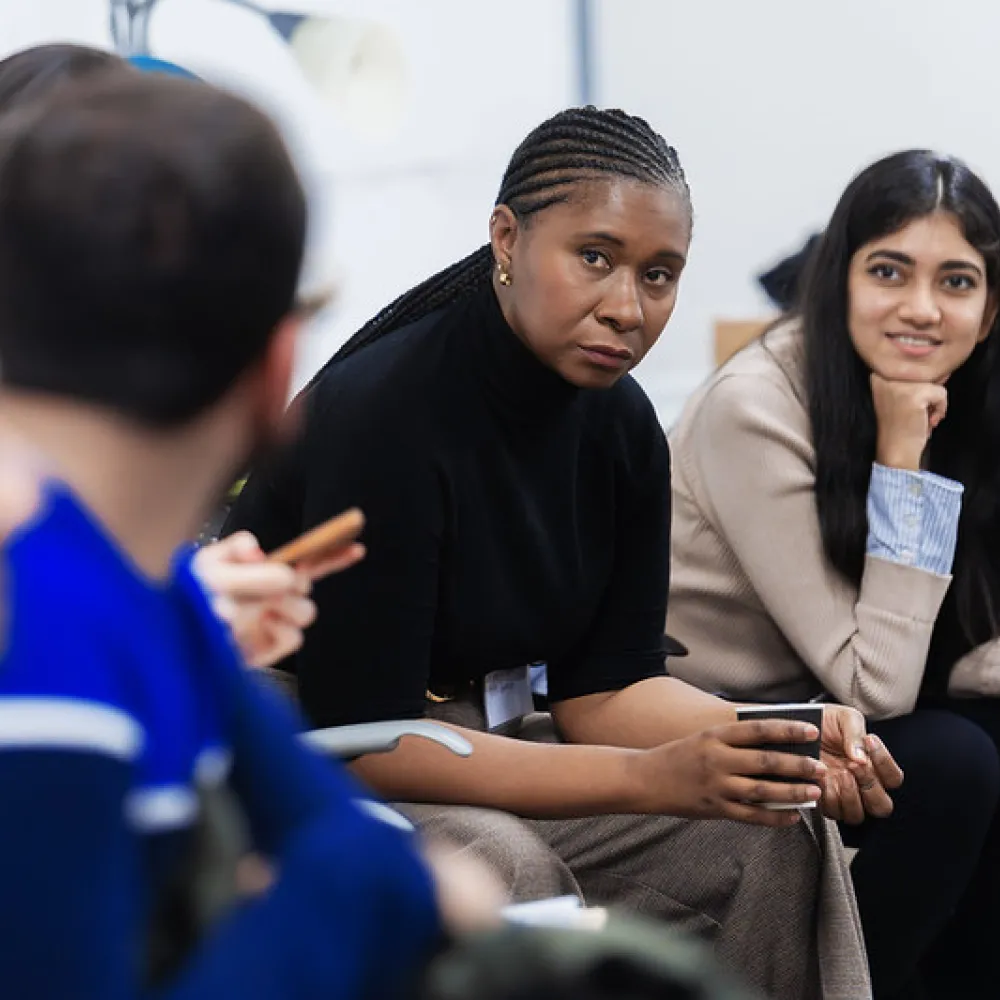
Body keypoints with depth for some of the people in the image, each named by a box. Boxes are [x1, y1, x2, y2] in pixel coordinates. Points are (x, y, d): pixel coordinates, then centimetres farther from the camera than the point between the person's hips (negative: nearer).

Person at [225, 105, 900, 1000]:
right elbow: (365, 735, -27)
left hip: (472, 752, 7)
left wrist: (778, 743, -18)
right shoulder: (382, 410, -25)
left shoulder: (621, 425, -1)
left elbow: (602, 687, 2)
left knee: (775, 842, -8)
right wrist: (653, 778, -33)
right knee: (505, 870, -36)